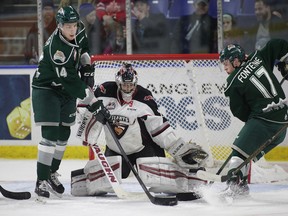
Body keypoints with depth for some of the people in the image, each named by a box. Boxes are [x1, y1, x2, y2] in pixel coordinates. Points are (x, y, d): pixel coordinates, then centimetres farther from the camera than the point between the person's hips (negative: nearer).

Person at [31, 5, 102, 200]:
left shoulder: (78, 32, -11)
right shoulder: (55, 49, -33)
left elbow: (83, 46, 15)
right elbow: (70, 81, -34)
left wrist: (87, 67, 3)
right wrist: (92, 101, -34)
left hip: (67, 92, 7)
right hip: (46, 90, -7)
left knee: (64, 133, 11)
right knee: (50, 133, -16)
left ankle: (52, 173, 27)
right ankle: (42, 181, -15)